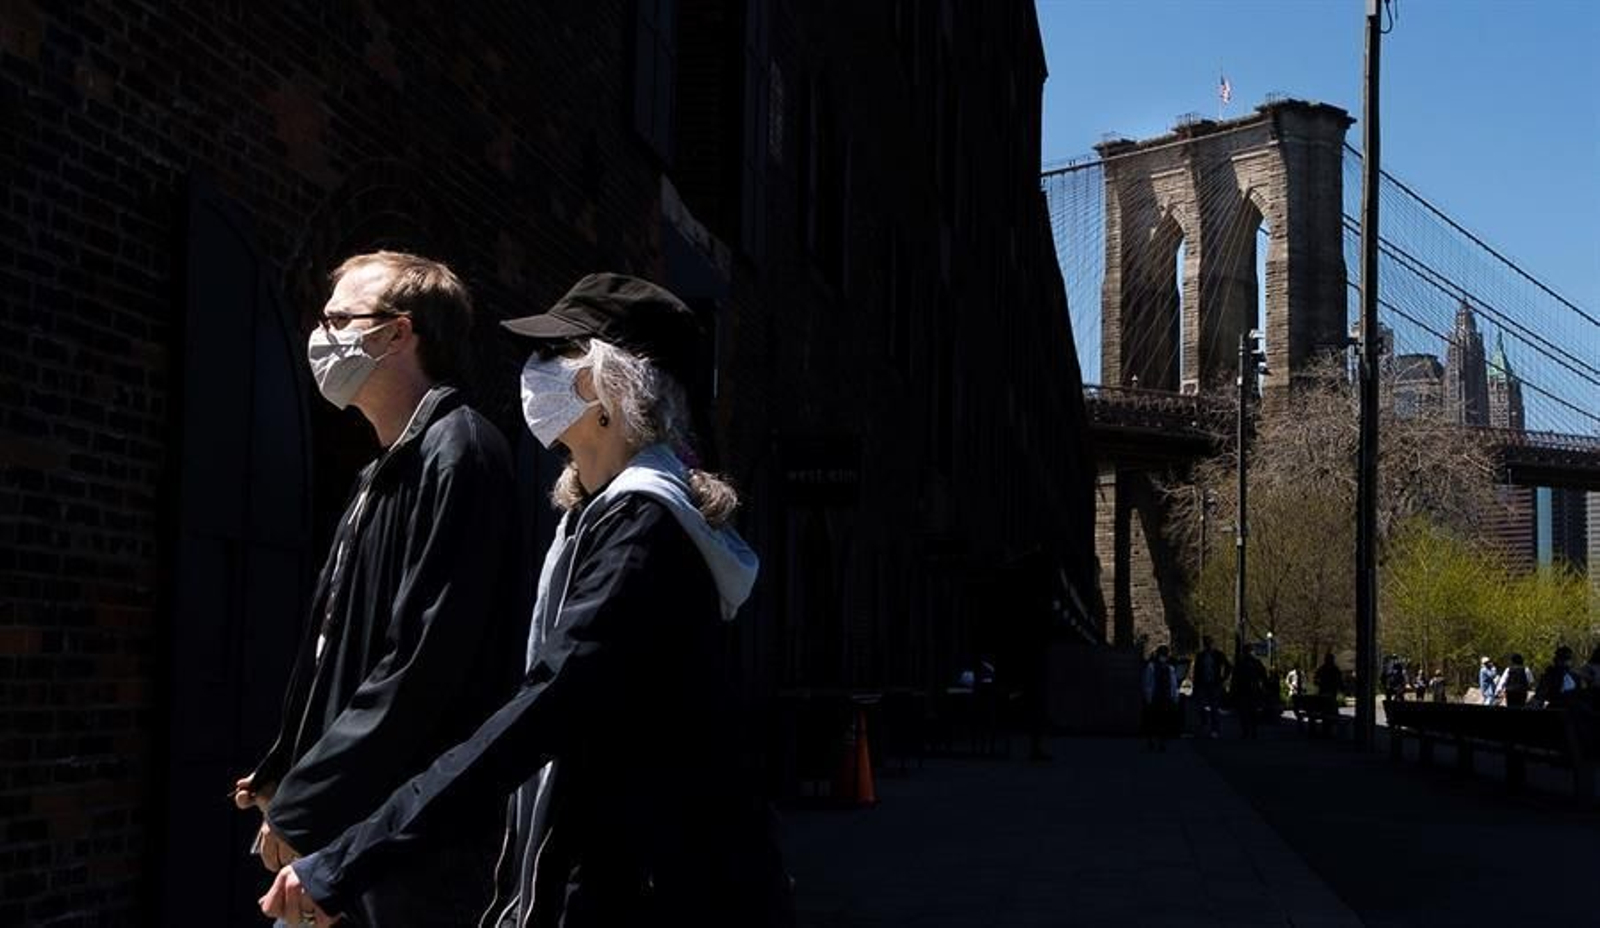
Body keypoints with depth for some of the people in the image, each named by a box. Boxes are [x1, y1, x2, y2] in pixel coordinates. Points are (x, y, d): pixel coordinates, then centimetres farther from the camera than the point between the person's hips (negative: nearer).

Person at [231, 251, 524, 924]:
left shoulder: (456, 451, -13)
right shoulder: (387, 472, 17)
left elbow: (424, 666, -21)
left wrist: (304, 807, -18)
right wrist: (286, 778, 14)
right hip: (357, 824, 9)